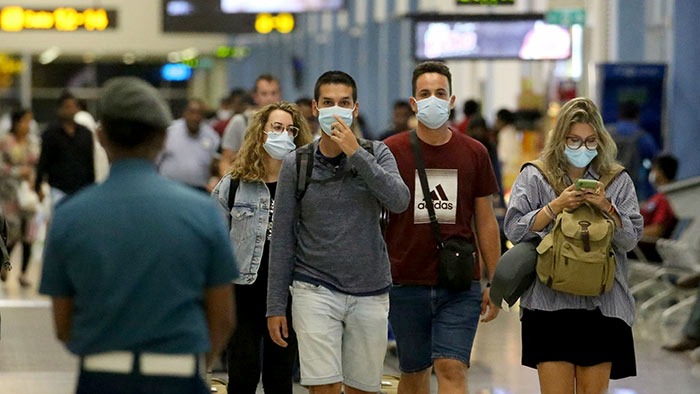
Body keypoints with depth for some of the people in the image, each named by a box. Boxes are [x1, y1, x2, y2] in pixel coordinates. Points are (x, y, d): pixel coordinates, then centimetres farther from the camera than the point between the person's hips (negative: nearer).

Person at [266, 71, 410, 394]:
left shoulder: (376, 154, 3)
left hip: (369, 293, 1)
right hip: (315, 291, -1)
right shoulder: (296, 164, 2)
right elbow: (282, 238, 4)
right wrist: (276, 306, 2)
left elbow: (399, 201, -16)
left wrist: (356, 153, -20)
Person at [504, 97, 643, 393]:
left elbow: (631, 239, 4)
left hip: (601, 304, 2)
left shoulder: (618, 181, 11)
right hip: (550, 300, -2)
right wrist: (556, 206, -12)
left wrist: (606, 208, -12)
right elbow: (514, 230, -2)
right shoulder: (534, 177, 7)